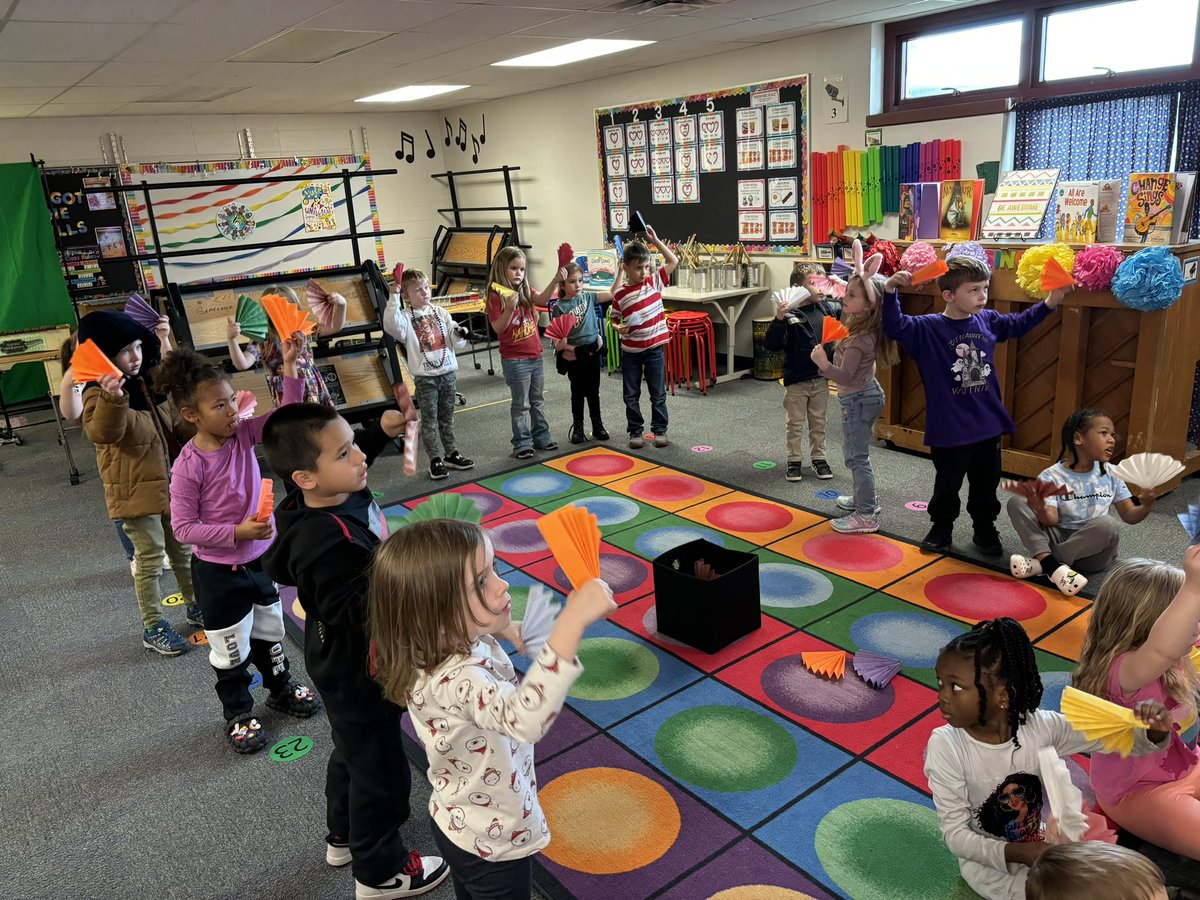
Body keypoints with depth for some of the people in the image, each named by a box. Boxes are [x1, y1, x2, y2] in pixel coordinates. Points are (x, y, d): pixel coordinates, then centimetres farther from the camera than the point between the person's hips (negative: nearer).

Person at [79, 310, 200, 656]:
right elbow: (101, 432, -37)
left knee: (182, 549, 19)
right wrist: (112, 399, -54)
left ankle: (195, 607, 36)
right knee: (150, 558, 1)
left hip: (170, 482, 7)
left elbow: (174, 422, 19)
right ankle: (152, 627, 16)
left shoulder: (150, 382, 7)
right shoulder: (100, 393, -17)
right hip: (136, 490, -7)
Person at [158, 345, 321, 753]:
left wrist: (289, 366, -24)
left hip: (260, 557, 6)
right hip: (218, 571, -5)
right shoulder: (189, 466, -24)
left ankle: (281, 688, 48)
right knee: (230, 649, 14)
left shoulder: (242, 435, -9)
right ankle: (238, 712, 36)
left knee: (270, 631, 26)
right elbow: (183, 528, -20)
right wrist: (236, 532, -27)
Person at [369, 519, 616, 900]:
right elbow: (526, 719, -60)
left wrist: (500, 628, -2)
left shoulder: (452, 641, -12)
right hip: (493, 842, -8)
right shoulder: (454, 679, -41)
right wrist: (573, 620, -63)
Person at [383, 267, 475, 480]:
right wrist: (394, 295, -30)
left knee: (447, 418, 16)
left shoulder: (440, 313, 6)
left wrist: (460, 335, -15)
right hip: (425, 377, -4)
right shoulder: (406, 318, -6)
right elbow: (390, 324, -30)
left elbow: (456, 343, 8)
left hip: (448, 373, 4)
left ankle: (451, 454, 27)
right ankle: (435, 460, 10)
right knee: (429, 420, 2)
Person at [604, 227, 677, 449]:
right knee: (631, 395, 9)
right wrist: (618, 328, -17)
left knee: (658, 393, 8)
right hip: (630, 351, 0)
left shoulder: (654, 281, -2)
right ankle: (635, 431, 21)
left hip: (654, 348, 0)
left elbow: (673, 260, 0)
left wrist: (655, 240, -7)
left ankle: (660, 430, 19)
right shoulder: (620, 294, -5)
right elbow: (613, 318, 5)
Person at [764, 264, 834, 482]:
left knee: (818, 422, 16)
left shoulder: (825, 309, 1)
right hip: (796, 380, -5)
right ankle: (794, 460, 21)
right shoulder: (789, 315, -17)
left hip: (821, 378, 5)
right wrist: (778, 320, -35)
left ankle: (819, 458, 29)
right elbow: (772, 345, -24)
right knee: (795, 423, 9)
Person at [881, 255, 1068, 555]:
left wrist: (1049, 303, 14)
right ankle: (941, 529, 33)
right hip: (949, 429, -5)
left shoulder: (987, 321, 3)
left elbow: (1018, 324, 22)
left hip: (988, 425, 5)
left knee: (986, 484, 18)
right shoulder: (927, 328, -13)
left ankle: (985, 530, 36)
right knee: (948, 485, 13)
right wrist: (891, 292, -37)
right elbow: (894, 326, -26)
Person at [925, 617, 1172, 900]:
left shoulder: (1041, 726, -18)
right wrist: (1016, 853, -33)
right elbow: (955, 835, -19)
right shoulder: (945, 746, -25)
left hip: (1041, 841, 4)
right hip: (986, 857, -3)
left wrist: (1155, 732, -31)